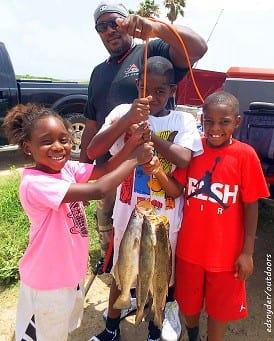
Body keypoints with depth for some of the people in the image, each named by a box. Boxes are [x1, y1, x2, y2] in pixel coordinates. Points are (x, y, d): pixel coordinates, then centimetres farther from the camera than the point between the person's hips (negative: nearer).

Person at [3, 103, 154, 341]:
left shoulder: (67, 168, -6)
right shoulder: (34, 183, -31)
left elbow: (105, 168, -10)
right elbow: (98, 190, -39)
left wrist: (133, 141, -24)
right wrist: (135, 159, -30)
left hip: (71, 271, 7)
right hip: (47, 280, -7)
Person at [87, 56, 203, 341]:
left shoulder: (183, 120, -6)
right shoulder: (123, 112, -8)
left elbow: (183, 159, -23)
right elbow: (92, 151, -19)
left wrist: (146, 131, -27)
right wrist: (127, 119, -30)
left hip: (165, 218, 0)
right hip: (127, 213, 0)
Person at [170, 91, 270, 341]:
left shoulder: (245, 155, -14)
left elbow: (251, 206, -9)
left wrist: (247, 252, -7)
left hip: (226, 251, -2)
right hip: (189, 247, 3)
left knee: (220, 306, 20)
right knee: (188, 302, 24)